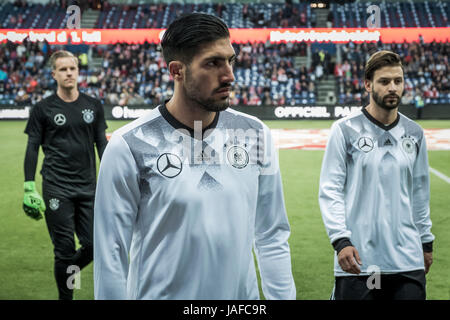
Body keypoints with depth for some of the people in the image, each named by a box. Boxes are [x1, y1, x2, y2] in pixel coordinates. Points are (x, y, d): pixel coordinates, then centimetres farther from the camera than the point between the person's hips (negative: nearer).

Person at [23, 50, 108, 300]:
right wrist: (29, 187, -5)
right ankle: (65, 296, 16)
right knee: (65, 248, -2)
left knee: (93, 245, 4)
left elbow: (101, 144, 13)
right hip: (57, 188, -3)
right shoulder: (43, 109, 0)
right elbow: (32, 148, 1)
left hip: (88, 187, 4)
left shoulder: (93, 106, 9)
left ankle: (66, 275, 32)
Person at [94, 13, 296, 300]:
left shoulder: (255, 135, 0)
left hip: (244, 294, 4)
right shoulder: (130, 147, -13)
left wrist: (282, 296, 3)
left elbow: (272, 237, 6)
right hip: (162, 293, -3)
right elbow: (111, 254, -10)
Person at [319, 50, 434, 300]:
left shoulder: (414, 134, 11)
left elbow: (420, 192, 18)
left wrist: (426, 242, 18)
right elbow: (329, 190, -6)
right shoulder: (345, 130, -3)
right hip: (357, 260, -3)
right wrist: (340, 240, -15)